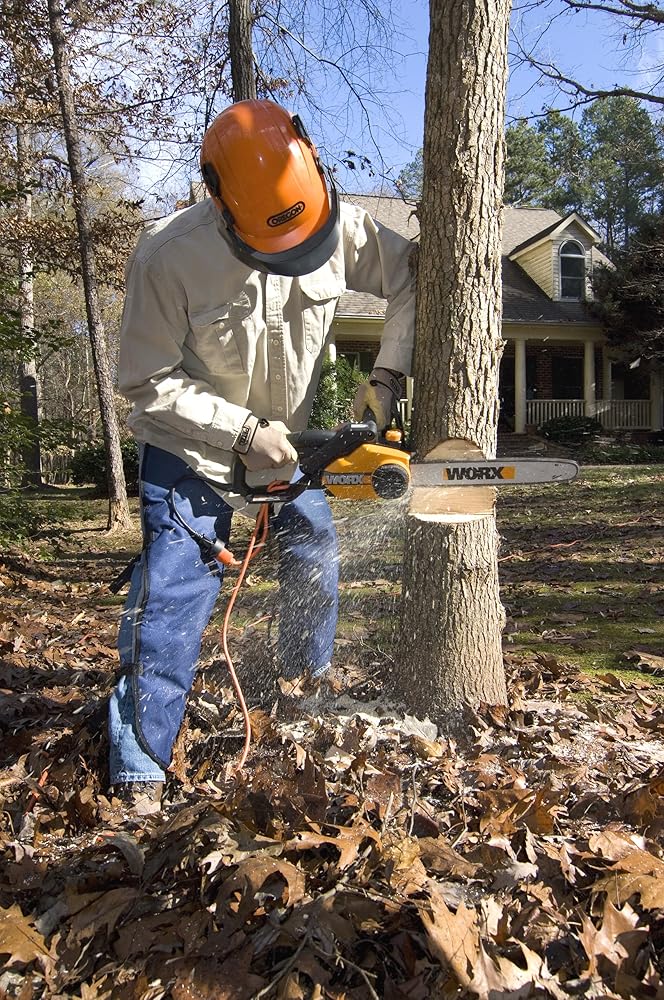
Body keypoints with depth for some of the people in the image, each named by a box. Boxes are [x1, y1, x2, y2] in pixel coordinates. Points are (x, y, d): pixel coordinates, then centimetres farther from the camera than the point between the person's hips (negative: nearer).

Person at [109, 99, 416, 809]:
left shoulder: (339, 225, -18)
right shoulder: (169, 256, -28)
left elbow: (410, 279, -3)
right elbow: (147, 381, -21)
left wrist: (387, 377, -13)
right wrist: (243, 433, -26)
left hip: (291, 434, 5)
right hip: (192, 445, -4)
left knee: (316, 555, 15)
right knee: (173, 595, -10)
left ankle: (308, 676, 41)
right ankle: (138, 768, 2)